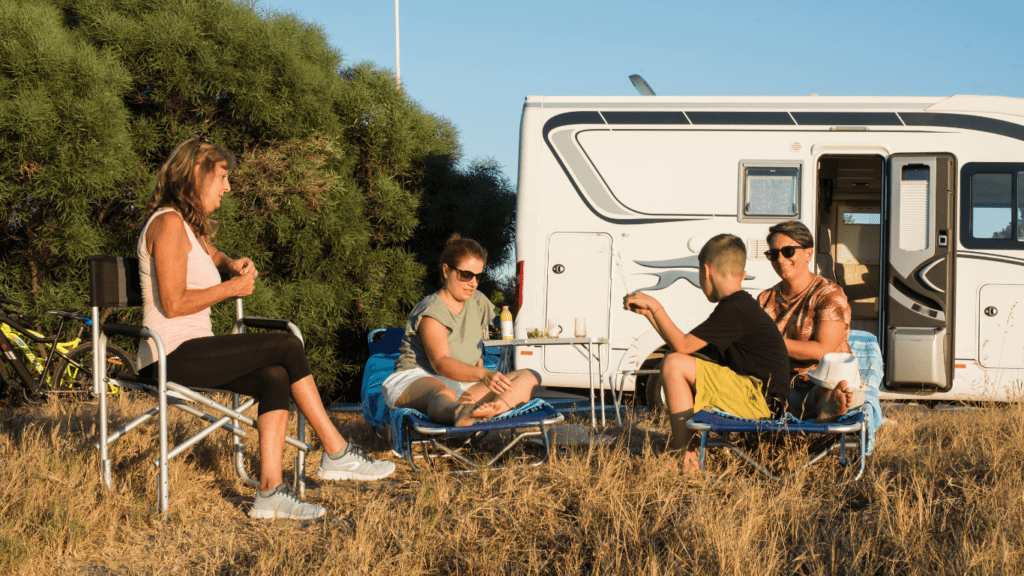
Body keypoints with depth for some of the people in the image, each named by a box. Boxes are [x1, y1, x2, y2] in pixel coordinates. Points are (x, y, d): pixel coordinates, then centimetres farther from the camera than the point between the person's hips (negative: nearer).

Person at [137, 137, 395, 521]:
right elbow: (173, 304, -20)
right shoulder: (168, 223, -11)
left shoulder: (191, 226, 20)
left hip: (190, 354, 10)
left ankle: (270, 492, -22)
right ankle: (337, 454, -7)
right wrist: (232, 288, -9)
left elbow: (212, 256, 42)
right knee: (288, 348, -15)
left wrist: (232, 265, 17)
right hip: (171, 356, -10)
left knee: (276, 379, -14)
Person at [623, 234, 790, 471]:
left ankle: (685, 456, -17)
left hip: (759, 402, -10)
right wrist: (649, 312, 23)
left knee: (674, 365, -17)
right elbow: (685, 347, 20)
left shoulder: (734, 309, -14)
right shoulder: (743, 305, 17)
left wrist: (656, 306, -5)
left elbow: (682, 345, -16)